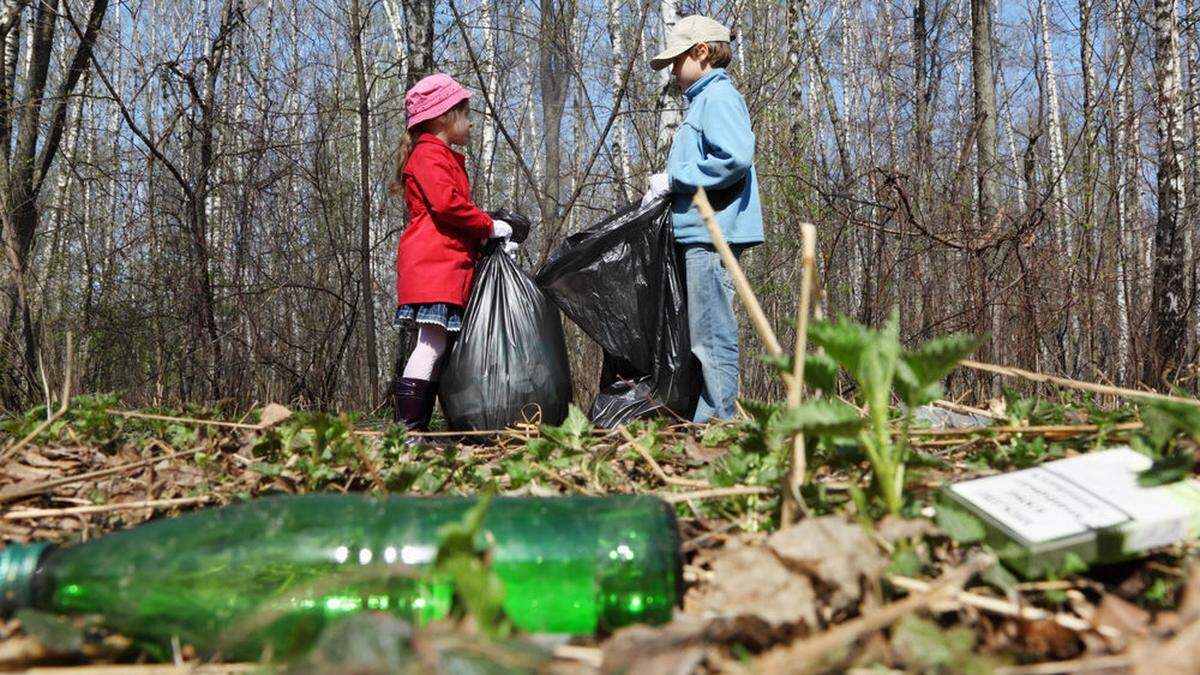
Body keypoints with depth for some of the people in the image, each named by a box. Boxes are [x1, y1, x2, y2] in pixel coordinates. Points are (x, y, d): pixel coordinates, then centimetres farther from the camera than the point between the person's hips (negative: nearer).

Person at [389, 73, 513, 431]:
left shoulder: (444, 157, 30)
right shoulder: (430, 153, -3)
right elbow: (446, 203, -18)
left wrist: (484, 233, 14)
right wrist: (489, 226, -8)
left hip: (448, 264, 11)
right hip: (433, 264, -11)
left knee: (434, 347, 6)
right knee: (432, 345, -15)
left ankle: (416, 429, 6)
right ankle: (409, 428, -17)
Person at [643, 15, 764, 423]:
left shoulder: (718, 96, -7)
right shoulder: (702, 101, 23)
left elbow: (736, 158, -22)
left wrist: (674, 179, -13)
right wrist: (666, 190, 11)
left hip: (712, 234, -11)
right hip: (700, 234, 11)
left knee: (711, 336, -9)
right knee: (705, 336, 12)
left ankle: (718, 418, -4)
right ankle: (709, 421, 17)